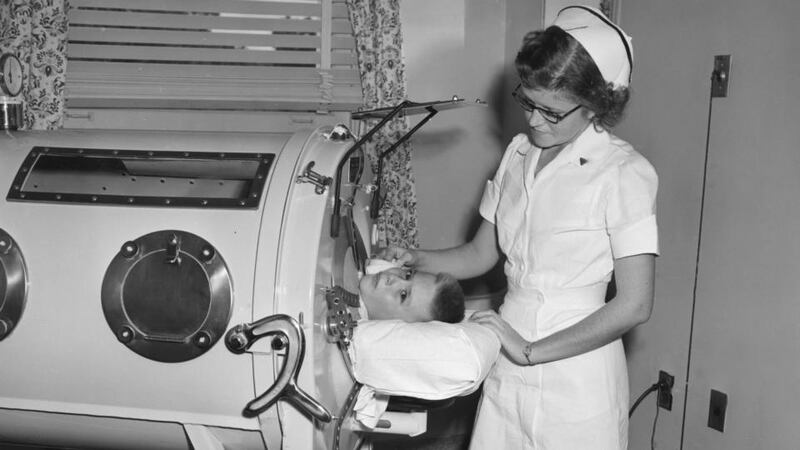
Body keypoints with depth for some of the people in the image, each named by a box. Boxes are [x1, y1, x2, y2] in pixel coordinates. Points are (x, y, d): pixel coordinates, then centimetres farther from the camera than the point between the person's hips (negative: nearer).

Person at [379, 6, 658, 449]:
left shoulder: (625, 174, -15)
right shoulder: (518, 154, 5)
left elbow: (633, 305, -18)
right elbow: (481, 253, 12)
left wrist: (531, 351, -18)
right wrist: (417, 260, -5)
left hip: (577, 371, -5)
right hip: (508, 368, 5)